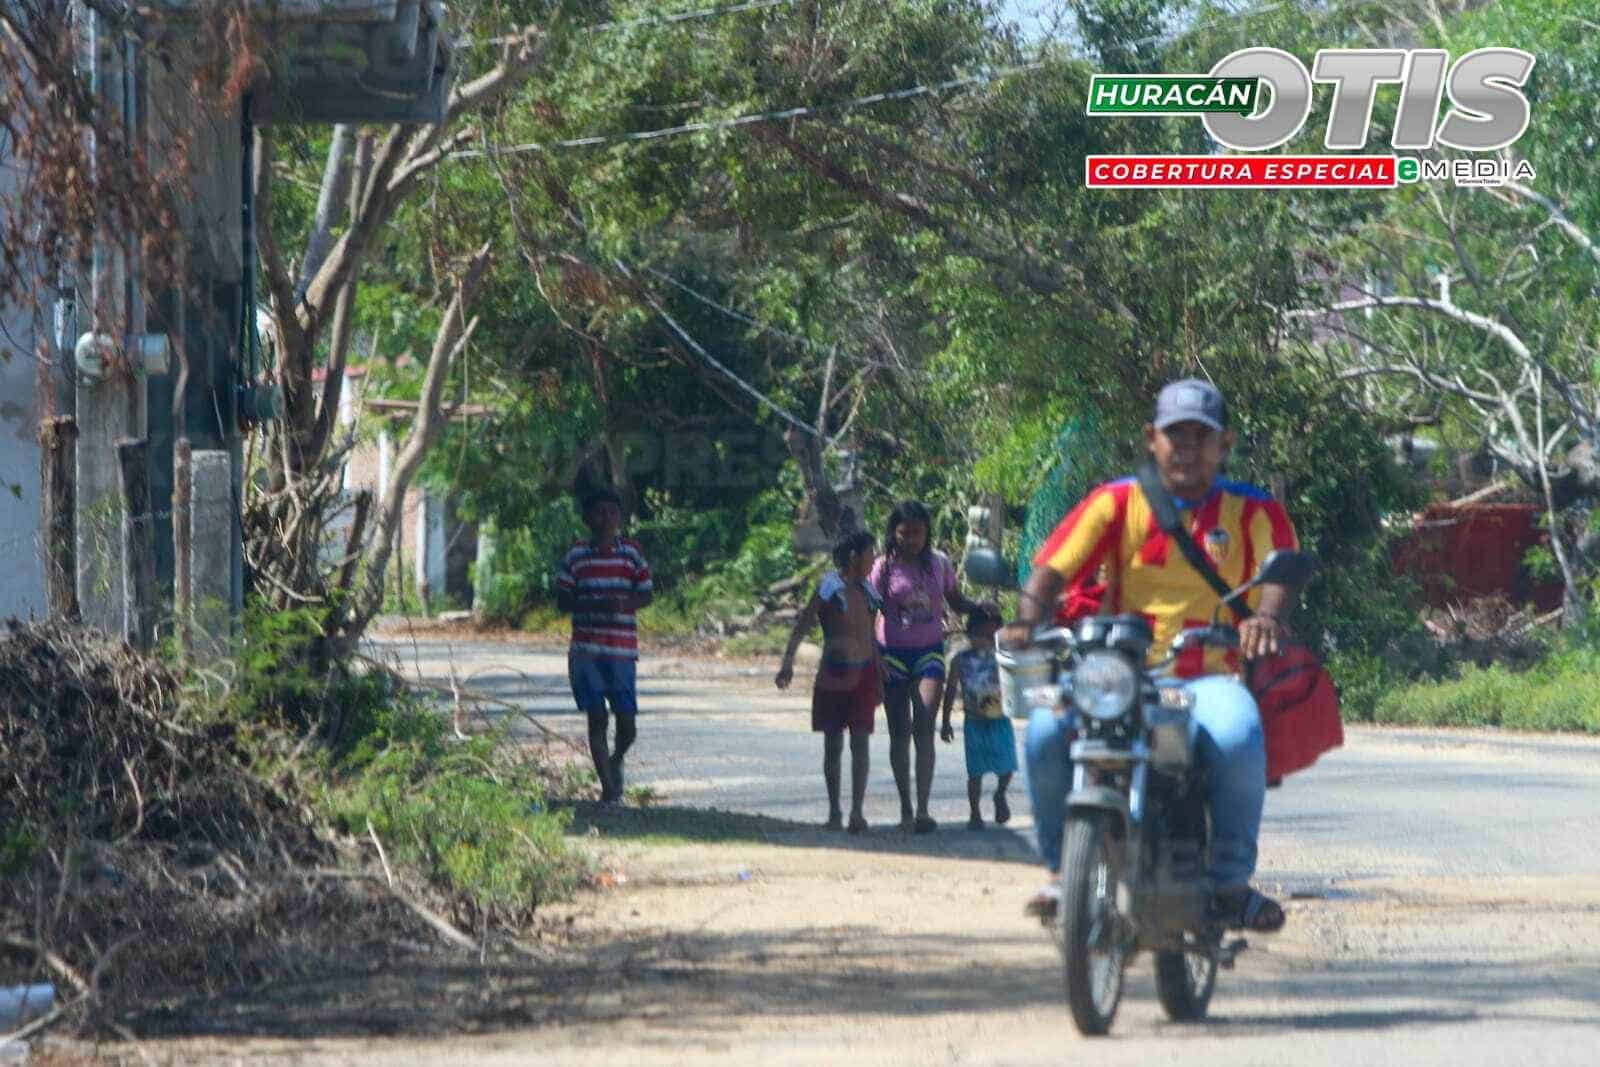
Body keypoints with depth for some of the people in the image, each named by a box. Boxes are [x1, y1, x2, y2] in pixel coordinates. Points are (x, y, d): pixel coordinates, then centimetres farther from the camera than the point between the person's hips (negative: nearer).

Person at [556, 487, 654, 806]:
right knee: (597, 719, 0)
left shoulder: (631, 552, 5)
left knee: (627, 722, 0)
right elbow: (563, 600, 2)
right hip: (586, 648, 0)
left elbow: (647, 594, 7)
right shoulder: (577, 555, 3)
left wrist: (624, 603, -15)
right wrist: (595, 605, -16)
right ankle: (608, 787, 6)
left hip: (622, 649, 0)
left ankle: (615, 763, 31)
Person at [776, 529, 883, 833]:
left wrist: (879, 679, 19)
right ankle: (834, 811, 13)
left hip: (863, 673, 4)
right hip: (833, 672, -4)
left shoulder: (866, 591, 11)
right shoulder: (829, 586, -5)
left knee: (860, 742, -6)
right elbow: (803, 625, -9)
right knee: (833, 745, 3)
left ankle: (857, 811, -10)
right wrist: (788, 662, -20)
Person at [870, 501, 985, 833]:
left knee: (924, 728, -13)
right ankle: (905, 808, 13)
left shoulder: (939, 563, 3)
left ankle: (923, 810, -20)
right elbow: (872, 613, -3)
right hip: (893, 653, 0)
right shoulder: (886, 567, -3)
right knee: (899, 733, 4)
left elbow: (956, 601, 14)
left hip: (929, 652, 0)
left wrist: (981, 607, -7)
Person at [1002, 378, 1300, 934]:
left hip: (1210, 675, -1)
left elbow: (1280, 571, -10)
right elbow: (1053, 566, -1)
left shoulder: (1254, 512, 8)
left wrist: (1266, 616, -35)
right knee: (1046, 731, -29)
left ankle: (1231, 881, -18)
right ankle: (1062, 866, -6)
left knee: (1238, 736, -37)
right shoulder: (1117, 503, 9)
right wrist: (1029, 620, -23)